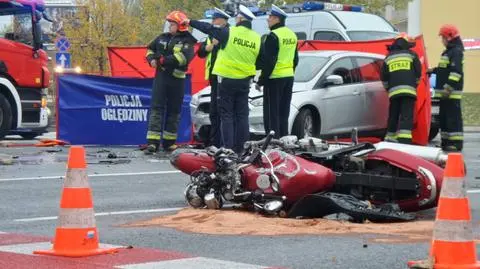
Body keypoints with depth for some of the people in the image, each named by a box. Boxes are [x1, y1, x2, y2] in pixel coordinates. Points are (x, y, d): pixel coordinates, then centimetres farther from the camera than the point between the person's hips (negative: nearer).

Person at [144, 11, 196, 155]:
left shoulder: (187, 43, -5)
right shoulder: (163, 38, 11)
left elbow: (182, 58, -22)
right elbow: (150, 49, 24)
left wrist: (163, 60, -24)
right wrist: (151, 59, 2)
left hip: (177, 79, -3)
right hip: (161, 77, 3)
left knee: (174, 110, 6)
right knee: (156, 108, -6)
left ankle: (169, 142, 17)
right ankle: (153, 142, -10)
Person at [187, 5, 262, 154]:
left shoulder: (229, 32, -10)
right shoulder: (257, 38, 2)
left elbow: (208, 28, 0)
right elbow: (259, 62, 9)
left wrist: (191, 22, 12)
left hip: (227, 80, -4)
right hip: (244, 81, 4)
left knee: (227, 115, 1)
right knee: (242, 115, 9)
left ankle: (228, 148, -5)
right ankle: (239, 149, 9)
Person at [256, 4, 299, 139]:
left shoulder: (273, 36, -15)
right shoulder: (292, 35, 12)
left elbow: (268, 61, -18)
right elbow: (295, 59, 19)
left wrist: (261, 80, -13)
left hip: (274, 78, -9)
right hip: (289, 77, 9)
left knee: (271, 112, -6)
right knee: (283, 112, 14)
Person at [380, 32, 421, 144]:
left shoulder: (389, 57, 16)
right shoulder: (412, 55, 9)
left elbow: (384, 77, 14)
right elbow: (418, 73, 10)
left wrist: (388, 88, 28)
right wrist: (414, 84, 26)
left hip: (394, 91, 3)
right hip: (408, 90, -3)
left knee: (393, 116, 13)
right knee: (407, 117, -10)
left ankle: (390, 140, 16)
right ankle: (404, 140, -24)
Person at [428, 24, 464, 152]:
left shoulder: (456, 52, -13)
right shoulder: (448, 51, 19)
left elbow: (456, 71, -22)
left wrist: (449, 88, -26)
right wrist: (433, 70, 40)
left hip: (452, 93, -10)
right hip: (445, 92, 10)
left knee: (453, 118, -10)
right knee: (444, 118, 13)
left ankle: (456, 143, -10)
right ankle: (446, 142, 18)